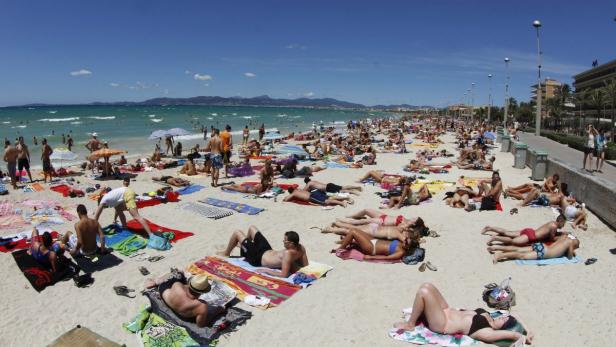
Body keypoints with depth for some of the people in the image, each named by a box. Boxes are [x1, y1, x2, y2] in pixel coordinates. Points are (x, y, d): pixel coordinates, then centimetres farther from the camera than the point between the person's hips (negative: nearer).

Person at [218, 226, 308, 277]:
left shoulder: (288, 253, -41)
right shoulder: (301, 247, -19)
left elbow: (284, 275, -43)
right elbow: (305, 265, -5)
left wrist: (265, 270, -33)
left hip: (258, 258, -8)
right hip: (268, 250, 8)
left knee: (237, 232, 4)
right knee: (251, 227, 23)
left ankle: (226, 253, 34)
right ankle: (244, 245, 56)